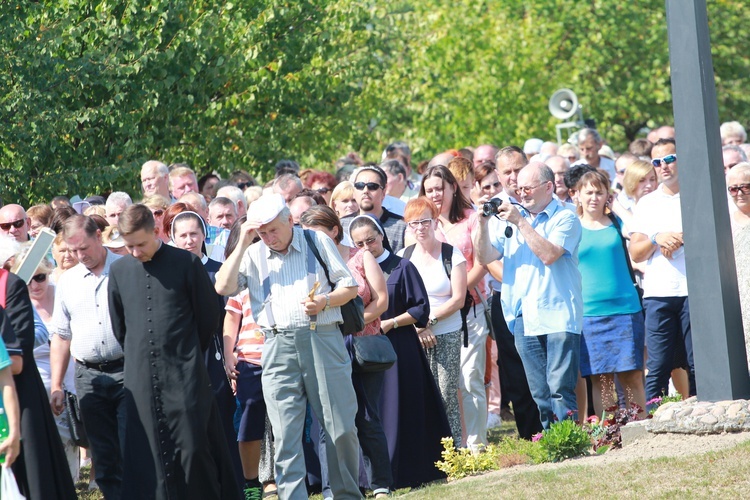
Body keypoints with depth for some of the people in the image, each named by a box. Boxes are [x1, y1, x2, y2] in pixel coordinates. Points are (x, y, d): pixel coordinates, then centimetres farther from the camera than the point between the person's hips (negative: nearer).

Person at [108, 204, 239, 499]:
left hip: (185, 375, -3)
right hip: (141, 377, 3)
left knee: (193, 448, -4)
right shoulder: (119, 271, 7)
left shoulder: (186, 263, -3)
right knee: (148, 453, 1)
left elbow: (209, 315, 4)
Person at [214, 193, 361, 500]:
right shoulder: (254, 254, 12)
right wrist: (242, 245, -3)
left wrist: (325, 301, -10)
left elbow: (349, 287, 9)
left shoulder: (319, 242, 8)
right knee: (285, 434, -4)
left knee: (341, 426, 0)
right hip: (278, 346, 1)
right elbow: (223, 287, -2)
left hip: (322, 339, -1)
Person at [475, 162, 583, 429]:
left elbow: (549, 254, -15)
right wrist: (483, 224, -5)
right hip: (524, 319, 5)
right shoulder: (511, 217, 15)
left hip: (558, 317, -5)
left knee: (561, 391, -10)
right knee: (539, 395, 6)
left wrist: (521, 223, -14)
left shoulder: (565, 218, 1)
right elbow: (485, 257, 9)